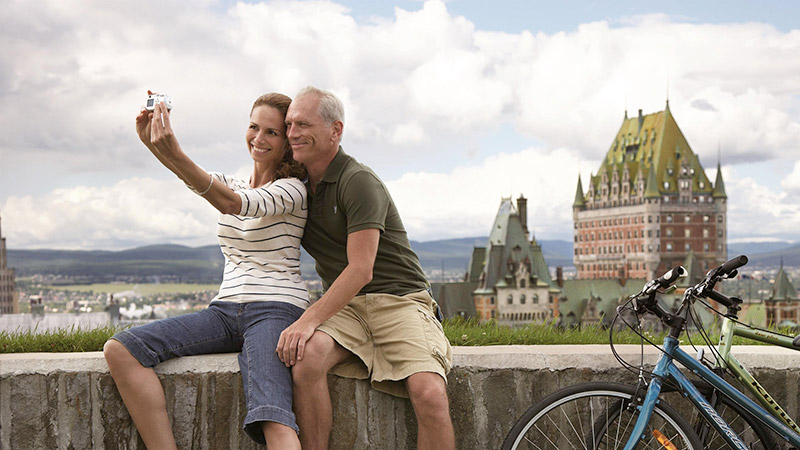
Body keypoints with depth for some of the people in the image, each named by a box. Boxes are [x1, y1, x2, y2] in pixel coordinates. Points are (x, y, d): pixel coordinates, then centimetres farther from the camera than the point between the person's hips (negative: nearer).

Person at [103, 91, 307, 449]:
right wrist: (153, 142, -24)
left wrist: (174, 154, -35)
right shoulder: (231, 183, 20)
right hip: (226, 309, 7)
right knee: (120, 350, -15)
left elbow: (232, 203, -20)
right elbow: (199, 179, -3)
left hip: (275, 308, -6)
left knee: (270, 419, -32)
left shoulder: (293, 190, -1)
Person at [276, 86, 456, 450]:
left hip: (400, 299, -5)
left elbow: (361, 271, -18)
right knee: (305, 358, -31)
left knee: (429, 393, -30)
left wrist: (310, 319, -26)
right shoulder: (301, 187, 14)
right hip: (345, 307, 5)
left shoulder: (358, 181, -10)